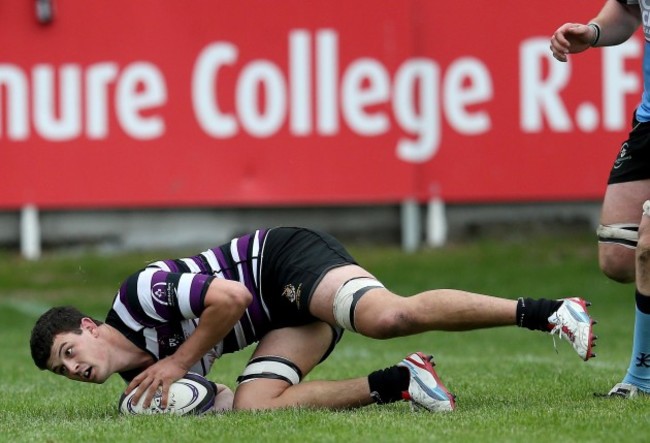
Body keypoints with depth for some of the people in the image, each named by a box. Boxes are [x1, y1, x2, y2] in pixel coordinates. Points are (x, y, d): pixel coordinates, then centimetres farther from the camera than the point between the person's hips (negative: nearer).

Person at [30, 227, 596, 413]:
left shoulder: (139, 293, -15)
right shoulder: (134, 368, 12)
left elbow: (231, 297, -22)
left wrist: (178, 362, -14)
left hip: (288, 259, -9)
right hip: (289, 315, 9)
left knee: (389, 315, -34)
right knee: (252, 404, -14)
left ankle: (546, 311, -35)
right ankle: (398, 382, -10)